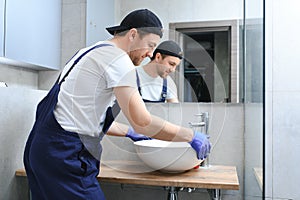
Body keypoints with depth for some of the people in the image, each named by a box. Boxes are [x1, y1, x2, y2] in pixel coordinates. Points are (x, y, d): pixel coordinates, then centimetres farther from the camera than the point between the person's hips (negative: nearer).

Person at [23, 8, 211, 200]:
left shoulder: (92, 52, 19)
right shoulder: (117, 58, -12)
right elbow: (142, 122, -19)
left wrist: (129, 132, 26)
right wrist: (191, 136, -8)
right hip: (65, 154, -10)